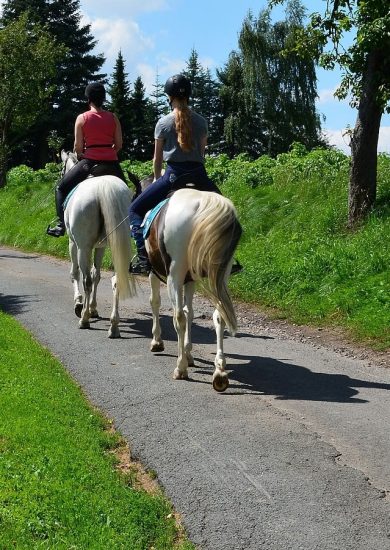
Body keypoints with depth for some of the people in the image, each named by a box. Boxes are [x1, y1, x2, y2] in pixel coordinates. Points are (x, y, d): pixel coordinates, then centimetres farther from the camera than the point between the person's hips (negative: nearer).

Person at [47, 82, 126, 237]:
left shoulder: (82, 118, -2)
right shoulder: (113, 118, 4)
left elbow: (78, 147, -2)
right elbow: (119, 145, 5)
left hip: (89, 161, -2)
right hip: (111, 163, 2)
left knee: (61, 187, 13)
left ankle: (61, 224, 3)